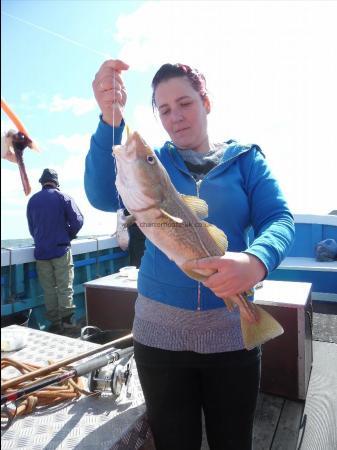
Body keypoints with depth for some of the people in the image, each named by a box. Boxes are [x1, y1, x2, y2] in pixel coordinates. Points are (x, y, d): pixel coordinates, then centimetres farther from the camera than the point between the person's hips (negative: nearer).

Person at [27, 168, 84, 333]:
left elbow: (31, 228, 14)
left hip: (41, 251, 3)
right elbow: (78, 221, -9)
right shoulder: (63, 197, -4)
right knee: (65, 287, 2)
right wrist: (68, 236, 8)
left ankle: (55, 323, 11)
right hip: (61, 249, -3)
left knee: (49, 289, 7)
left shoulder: (32, 200, 8)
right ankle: (67, 318, -2)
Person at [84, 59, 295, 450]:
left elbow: (279, 219, -9)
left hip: (231, 329, 0)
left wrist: (257, 261, -32)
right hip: (159, 329, 1)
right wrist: (110, 119, -30)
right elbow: (103, 196, -14)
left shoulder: (246, 159, 3)